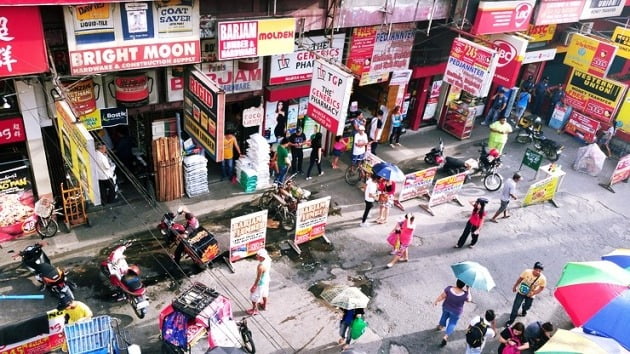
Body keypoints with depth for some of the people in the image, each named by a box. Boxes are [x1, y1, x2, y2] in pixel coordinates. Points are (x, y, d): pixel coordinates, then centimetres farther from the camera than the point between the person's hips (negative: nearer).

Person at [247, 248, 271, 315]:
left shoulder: (261, 267, -39)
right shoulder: (268, 260, -17)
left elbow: (258, 278, -27)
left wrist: (254, 286, -14)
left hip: (261, 283, -8)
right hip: (266, 280, 8)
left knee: (254, 297, 17)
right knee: (265, 293, 32)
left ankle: (254, 310, 38)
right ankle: (264, 306, 55)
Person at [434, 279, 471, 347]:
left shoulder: (449, 289, -31)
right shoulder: (465, 294, -32)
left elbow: (442, 296, -20)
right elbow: (469, 300, -11)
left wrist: (436, 301, -5)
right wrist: (467, 290, -6)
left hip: (446, 307, 2)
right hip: (456, 311, -2)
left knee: (445, 315, 32)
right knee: (452, 323, 21)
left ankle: (440, 326, 55)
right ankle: (446, 336, 15)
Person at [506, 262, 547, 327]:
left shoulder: (542, 279, -28)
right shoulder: (527, 272, -29)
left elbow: (542, 287, -9)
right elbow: (520, 279, -10)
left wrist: (534, 293, -22)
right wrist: (515, 286, 3)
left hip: (530, 295, 1)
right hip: (521, 292, -1)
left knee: (527, 306, 24)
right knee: (515, 306, 2)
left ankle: (524, 310, 62)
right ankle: (511, 320, 22)